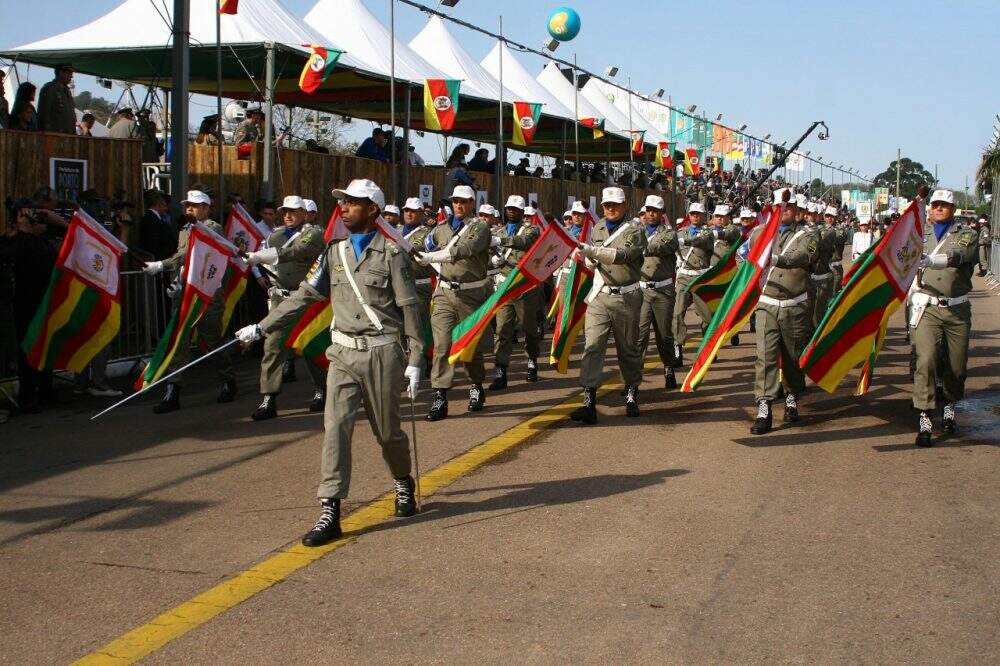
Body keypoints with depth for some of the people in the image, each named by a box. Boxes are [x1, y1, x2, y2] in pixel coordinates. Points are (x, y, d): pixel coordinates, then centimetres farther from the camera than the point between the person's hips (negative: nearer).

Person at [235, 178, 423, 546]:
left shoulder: (390, 253, -4)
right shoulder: (335, 251, 10)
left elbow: (409, 308, -4)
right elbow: (304, 295, 11)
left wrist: (414, 361, -7)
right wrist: (261, 327, 8)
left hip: (382, 353, -3)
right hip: (344, 353, 3)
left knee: (387, 430, 9)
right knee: (335, 426, -9)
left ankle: (403, 483, 38)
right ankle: (330, 512, -8)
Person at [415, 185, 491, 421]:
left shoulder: (480, 228, -3)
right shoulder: (441, 228, 12)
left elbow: (467, 249, -22)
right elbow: (426, 248, 21)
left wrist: (432, 257, -30)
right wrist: (441, 271, 5)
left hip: (471, 293, -3)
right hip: (444, 293, 3)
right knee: (441, 343, -9)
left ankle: (476, 387, 32)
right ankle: (440, 397, -10)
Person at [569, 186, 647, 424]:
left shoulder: (634, 231, -3)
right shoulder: (597, 229, 13)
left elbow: (622, 255, -23)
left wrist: (590, 250, -29)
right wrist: (590, 259, 7)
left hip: (626, 297, -3)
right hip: (600, 296, 3)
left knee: (628, 348, 10)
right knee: (592, 346, -11)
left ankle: (632, 395, 29)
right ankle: (589, 402, -16)